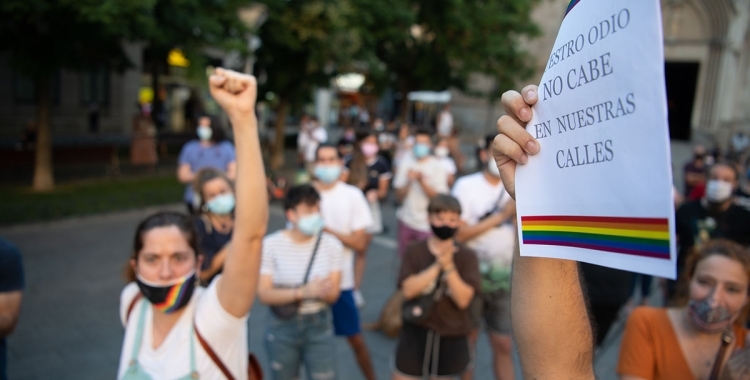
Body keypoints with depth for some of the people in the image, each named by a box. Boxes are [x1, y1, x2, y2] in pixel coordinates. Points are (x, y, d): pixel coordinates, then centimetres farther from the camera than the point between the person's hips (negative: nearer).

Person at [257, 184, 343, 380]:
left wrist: (321, 291, -30)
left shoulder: (332, 244, -8)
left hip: (320, 325, 1)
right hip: (282, 326, 0)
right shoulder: (270, 244, -13)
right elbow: (264, 294, -16)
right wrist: (302, 292, -30)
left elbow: (333, 295, -6)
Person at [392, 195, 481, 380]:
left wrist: (449, 266, -26)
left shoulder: (467, 256, -5)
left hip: (451, 336, 0)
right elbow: (408, 290, -16)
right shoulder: (415, 251, -5)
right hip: (416, 331, 0)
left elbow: (463, 299, -14)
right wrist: (437, 265, -24)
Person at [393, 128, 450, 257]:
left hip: (427, 224, -3)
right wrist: (409, 181, -14)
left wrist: (422, 181, -21)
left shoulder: (437, 167, -3)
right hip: (406, 221, 3)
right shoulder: (406, 165, 5)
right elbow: (399, 196, 3)